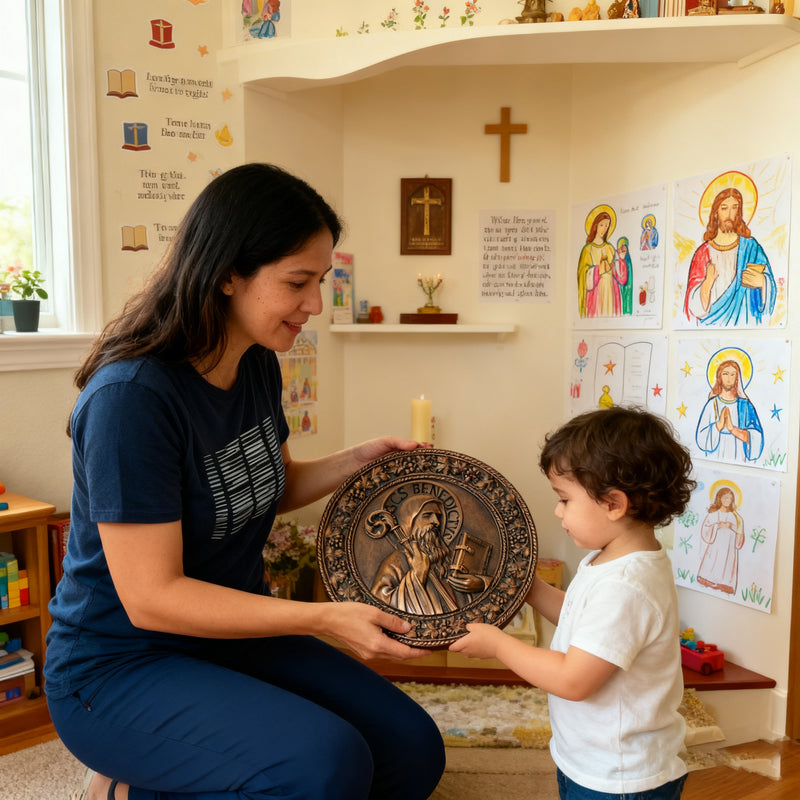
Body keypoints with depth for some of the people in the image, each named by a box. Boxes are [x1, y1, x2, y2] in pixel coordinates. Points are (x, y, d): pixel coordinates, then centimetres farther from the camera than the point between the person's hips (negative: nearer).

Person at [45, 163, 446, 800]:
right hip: (120, 665, -8)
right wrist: (324, 619, -26)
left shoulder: (259, 365, 0)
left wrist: (361, 458, 0)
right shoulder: (132, 395, -25)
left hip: (232, 636, 8)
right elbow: (150, 597, -25)